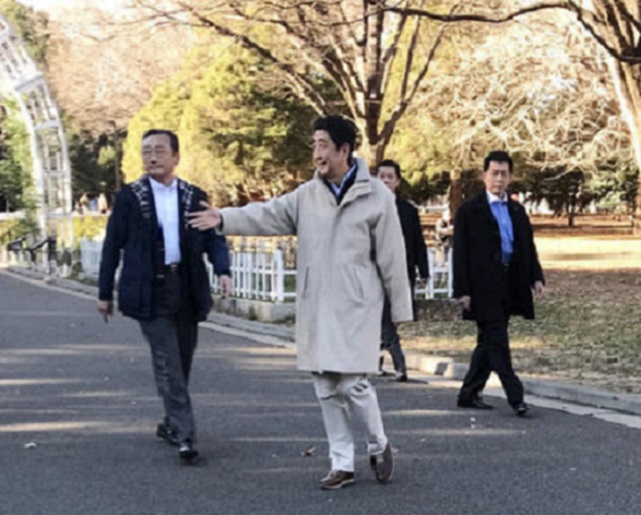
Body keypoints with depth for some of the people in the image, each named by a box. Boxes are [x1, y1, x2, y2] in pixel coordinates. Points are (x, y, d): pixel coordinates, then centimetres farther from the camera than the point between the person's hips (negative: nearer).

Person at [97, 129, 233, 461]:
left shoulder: (195, 197, 9)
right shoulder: (128, 198, 3)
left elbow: (214, 238, 9)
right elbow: (113, 245, 5)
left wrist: (223, 270, -11)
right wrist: (105, 293, 5)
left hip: (187, 291, 3)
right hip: (150, 292, -3)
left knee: (181, 361, 10)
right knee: (167, 363, -9)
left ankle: (172, 423, 28)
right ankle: (184, 434, -9)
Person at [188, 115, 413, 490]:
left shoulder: (376, 196, -5)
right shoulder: (307, 195, 7)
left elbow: (392, 257, -4)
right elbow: (268, 215, -2)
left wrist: (400, 309, -2)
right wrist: (224, 218, -17)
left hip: (357, 309, -5)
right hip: (316, 310, 5)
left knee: (354, 384, -8)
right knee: (328, 390, 7)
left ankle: (379, 446, 18)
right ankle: (343, 464, 18)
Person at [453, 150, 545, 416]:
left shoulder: (517, 211, 15)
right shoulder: (469, 210, -2)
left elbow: (528, 248, 18)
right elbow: (460, 253, -5)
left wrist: (536, 277, 3)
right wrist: (462, 291, -11)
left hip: (510, 287, 6)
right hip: (484, 288, -6)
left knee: (488, 343, 11)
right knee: (497, 343, -8)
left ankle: (469, 394, 21)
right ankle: (515, 397, -9)